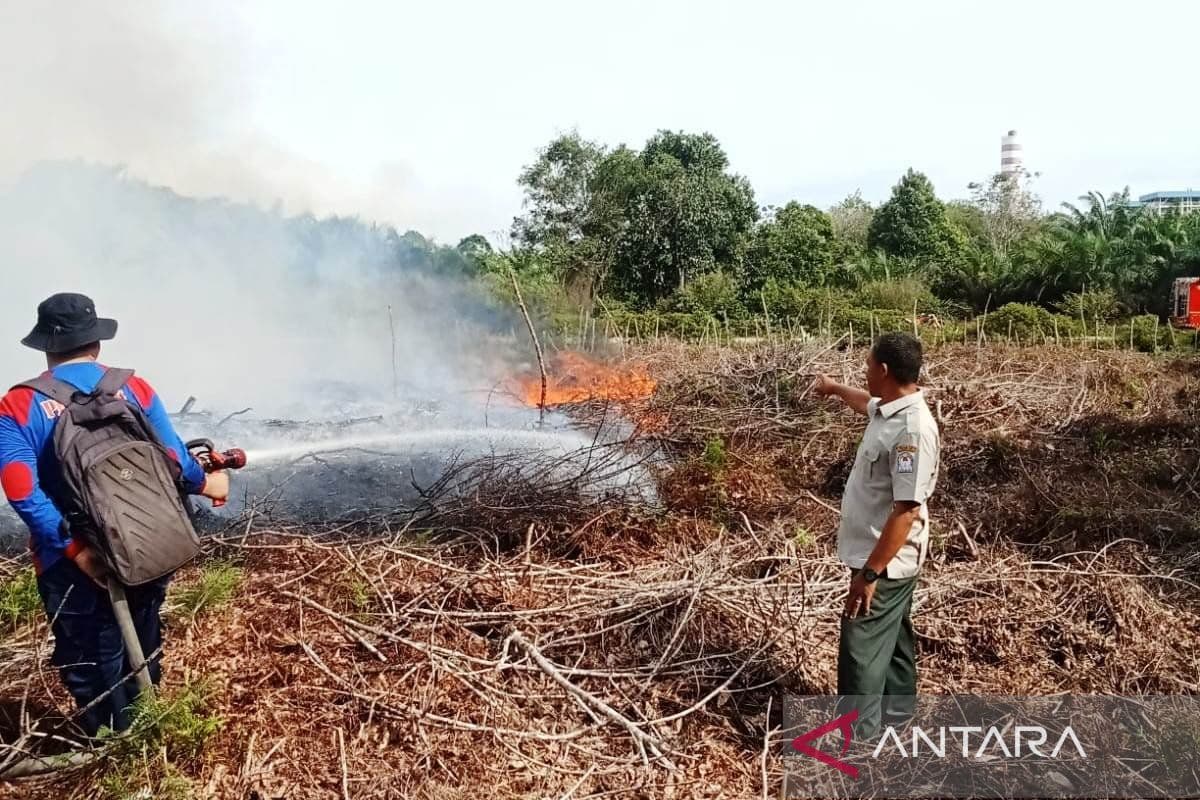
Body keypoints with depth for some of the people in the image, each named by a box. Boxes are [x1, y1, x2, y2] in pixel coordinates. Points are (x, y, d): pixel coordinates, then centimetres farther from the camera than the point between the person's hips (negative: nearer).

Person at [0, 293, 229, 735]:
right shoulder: (134, 388, -5)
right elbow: (173, 460, -6)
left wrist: (74, 549, -18)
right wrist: (206, 483, 12)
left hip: (73, 563, -3)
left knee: (90, 663, 15)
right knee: (142, 646, 24)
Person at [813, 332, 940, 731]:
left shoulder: (912, 430, -29)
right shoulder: (889, 409, 1)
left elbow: (906, 511, -30)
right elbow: (867, 403, 30)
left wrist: (869, 574, -27)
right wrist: (835, 388, 46)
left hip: (885, 561, -10)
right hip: (886, 557, 10)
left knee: (861, 650, 0)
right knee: (891, 637, 25)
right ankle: (896, 708, 43)